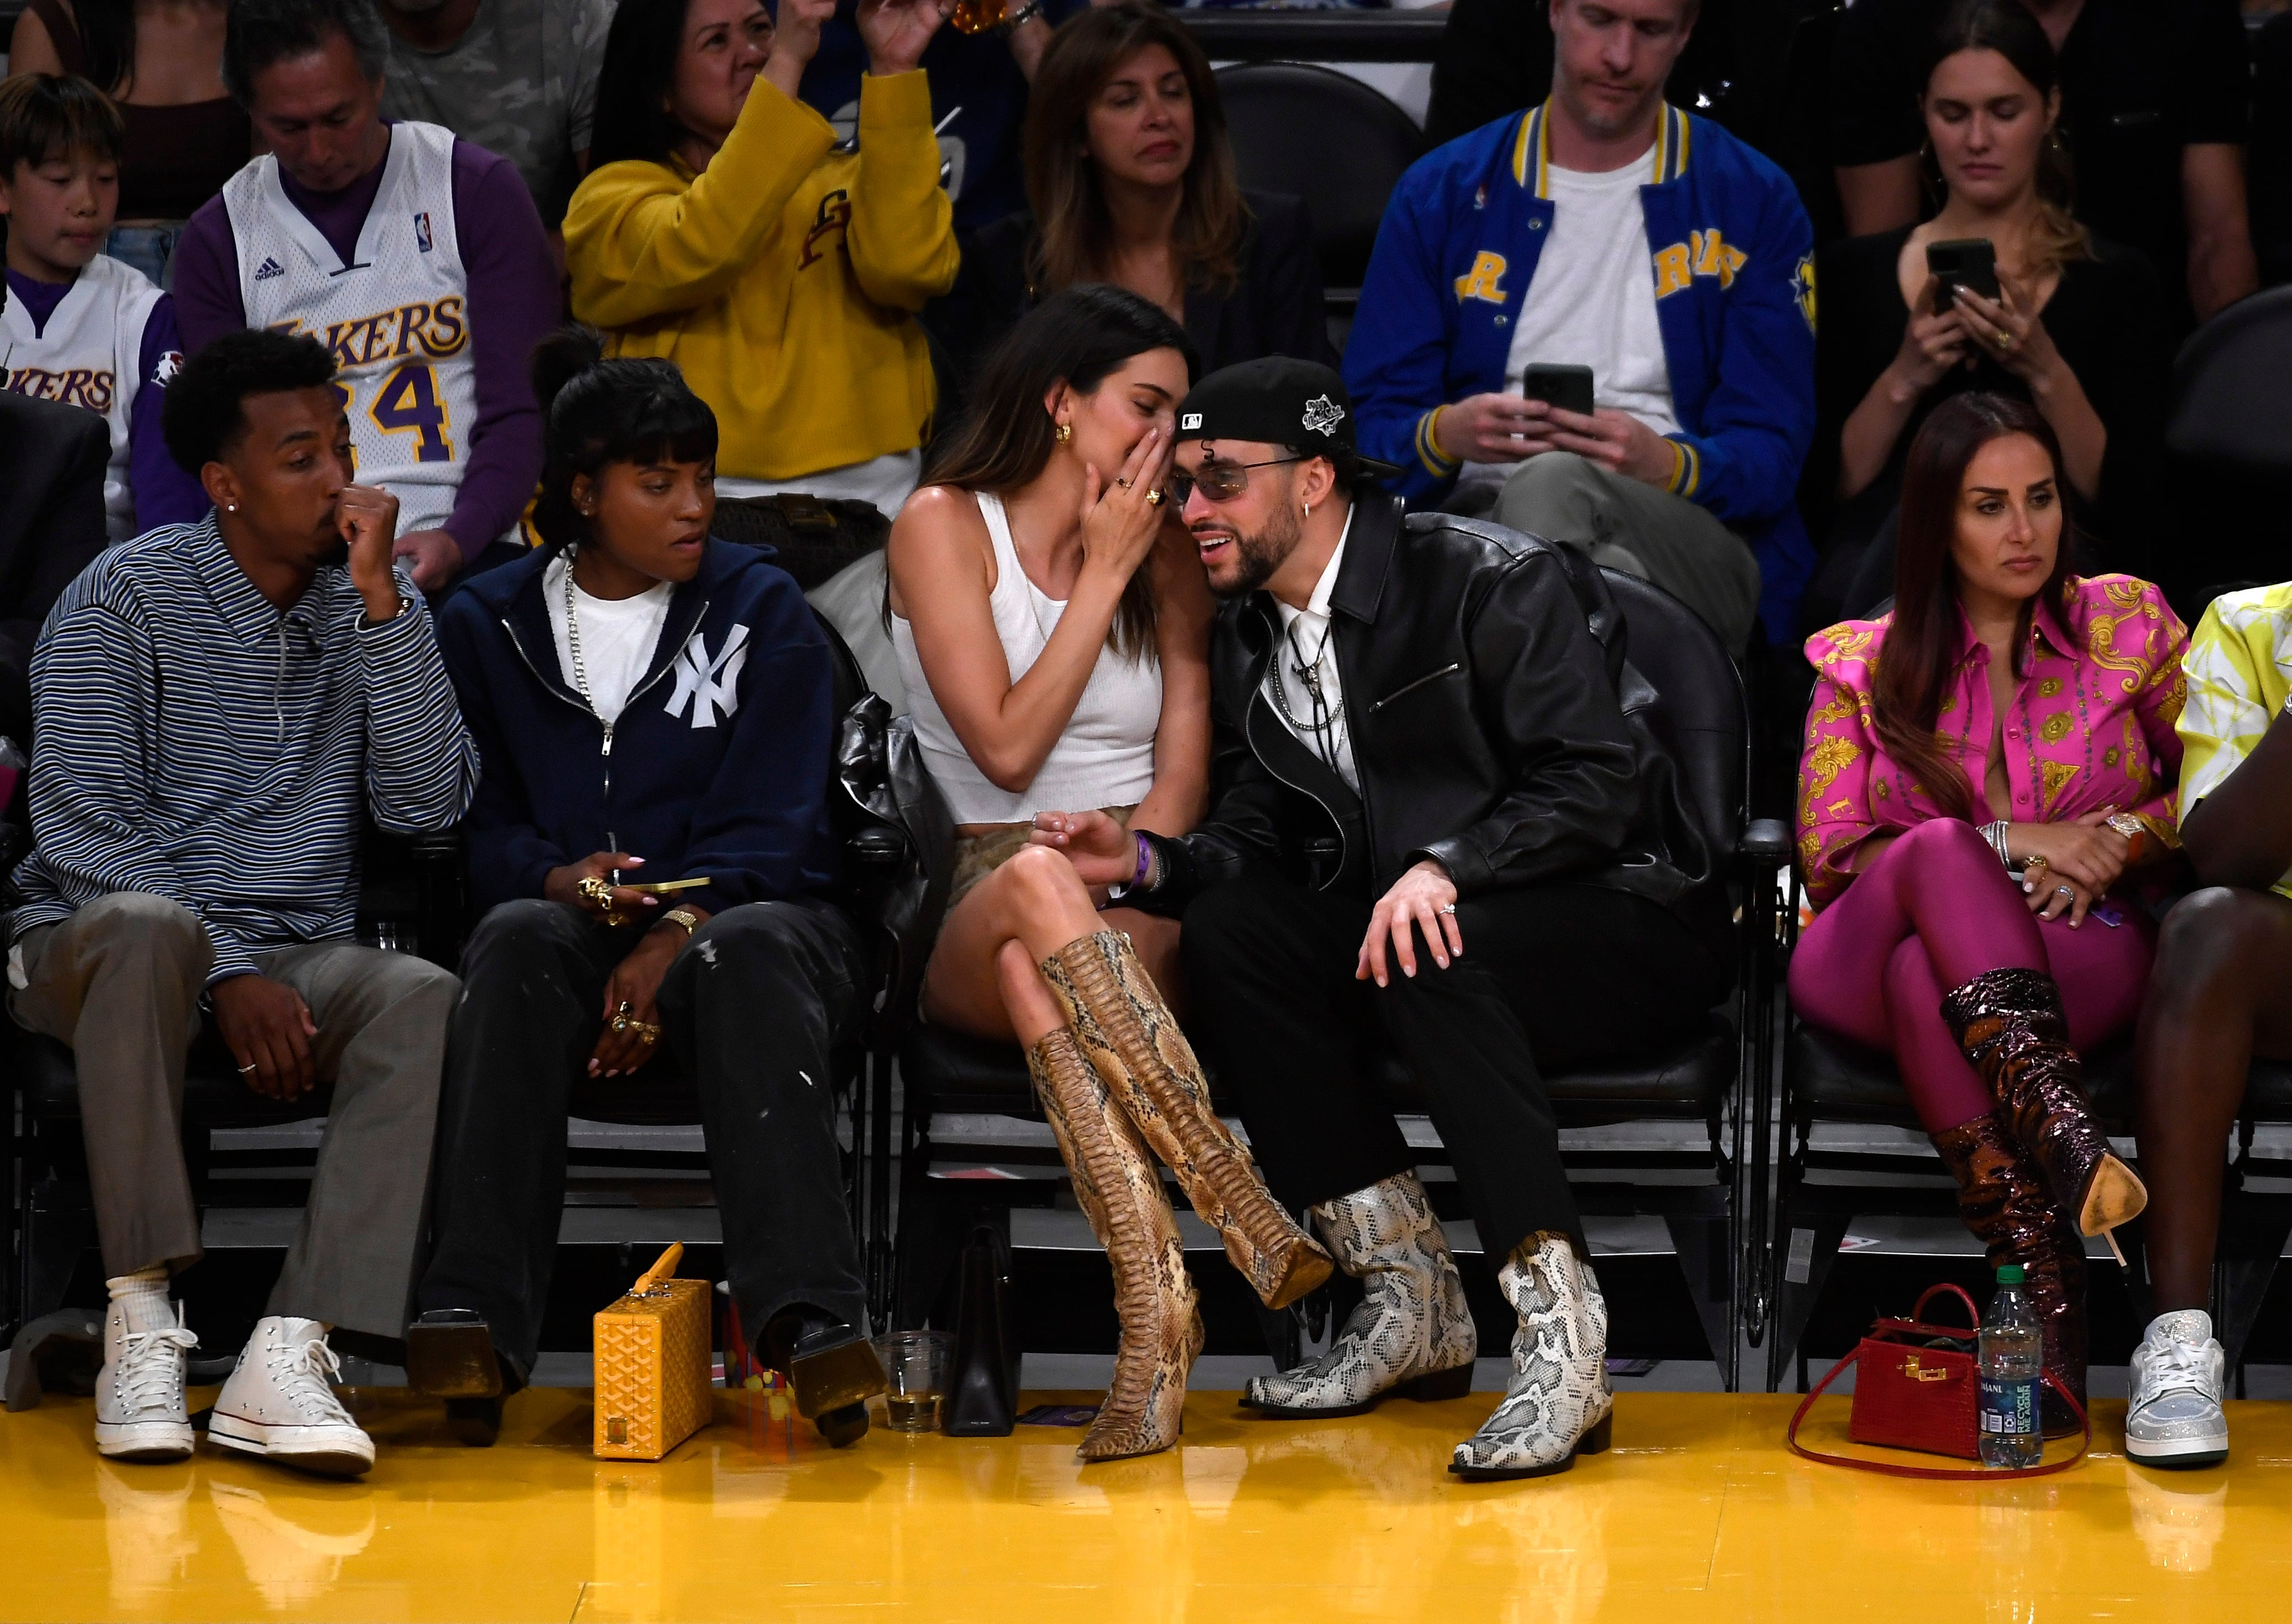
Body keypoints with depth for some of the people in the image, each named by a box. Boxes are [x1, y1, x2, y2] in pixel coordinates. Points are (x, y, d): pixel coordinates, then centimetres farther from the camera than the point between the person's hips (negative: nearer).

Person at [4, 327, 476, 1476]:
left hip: (296, 959, 3)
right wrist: (228, 974, -21)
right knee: (146, 926, -39)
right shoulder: (127, 599, -4)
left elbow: (428, 806, -6)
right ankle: (139, 1324, -34)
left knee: (425, 1001, -29)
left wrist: (380, 601, -13)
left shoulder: (376, 607, 7)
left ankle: (286, 1358, -39)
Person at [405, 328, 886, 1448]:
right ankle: (473, 1320, -45)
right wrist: (557, 878, -16)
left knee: (747, 948, -37)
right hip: (576, 927, 1)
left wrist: (675, 938, -19)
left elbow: (768, 827, 0)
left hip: (730, 917, -1)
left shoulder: (761, 611, 10)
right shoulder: (487, 627, 14)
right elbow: (472, 823, 8)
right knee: (518, 937, -34)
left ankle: (807, 1316, -52)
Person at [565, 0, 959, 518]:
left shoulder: (845, 179, 16)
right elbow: (697, 253, -14)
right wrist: (787, 62, -16)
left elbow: (907, 268, -6)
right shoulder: (614, 196, 8)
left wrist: (893, 71, -8)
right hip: (702, 508, -2)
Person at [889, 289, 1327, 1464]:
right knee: (1038, 883, -40)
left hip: (1144, 908, 2)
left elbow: (1183, 774, 8)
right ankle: (1248, 1220, -49)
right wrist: (1103, 577, -5)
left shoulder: (1166, 551, 15)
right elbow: (1007, 749, -8)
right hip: (980, 914, -2)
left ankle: (1153, 1323, -54)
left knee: (1041, 971, -37)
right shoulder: (946, 527, 3)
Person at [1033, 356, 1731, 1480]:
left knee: (1430, 958, -36)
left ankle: (1560, 1334, -40)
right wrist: (1147, 863, -11)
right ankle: (1408, 1302, -17)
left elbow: (1598, 786, -20)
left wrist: (1445, 867, -32)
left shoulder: (1493, 584, -12)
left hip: (1624, 934, -7)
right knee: (1227, 928, -18)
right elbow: (1256, 838, 9)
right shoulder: (1248, 640, 9)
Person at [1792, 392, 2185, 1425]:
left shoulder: (2128, 623, 15)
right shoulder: (1861, 666, 13)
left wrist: (2118, 838, -5)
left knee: (1924, 978, -37)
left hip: (2081, 950, 0)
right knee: (1941, 849, -37)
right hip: (1862, 968, 0)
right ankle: (2053, 1122, -56)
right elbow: (1828, 859, 4)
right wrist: (2006, 845, -7)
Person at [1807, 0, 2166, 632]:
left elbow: (2129, 516, 1)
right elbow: (1830, 486, 7)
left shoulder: (2117, 282, 10)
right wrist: (1903, 380, -8)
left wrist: (2045, 372, -11)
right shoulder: (1855, 271, 15)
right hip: (1879, 550, 0)